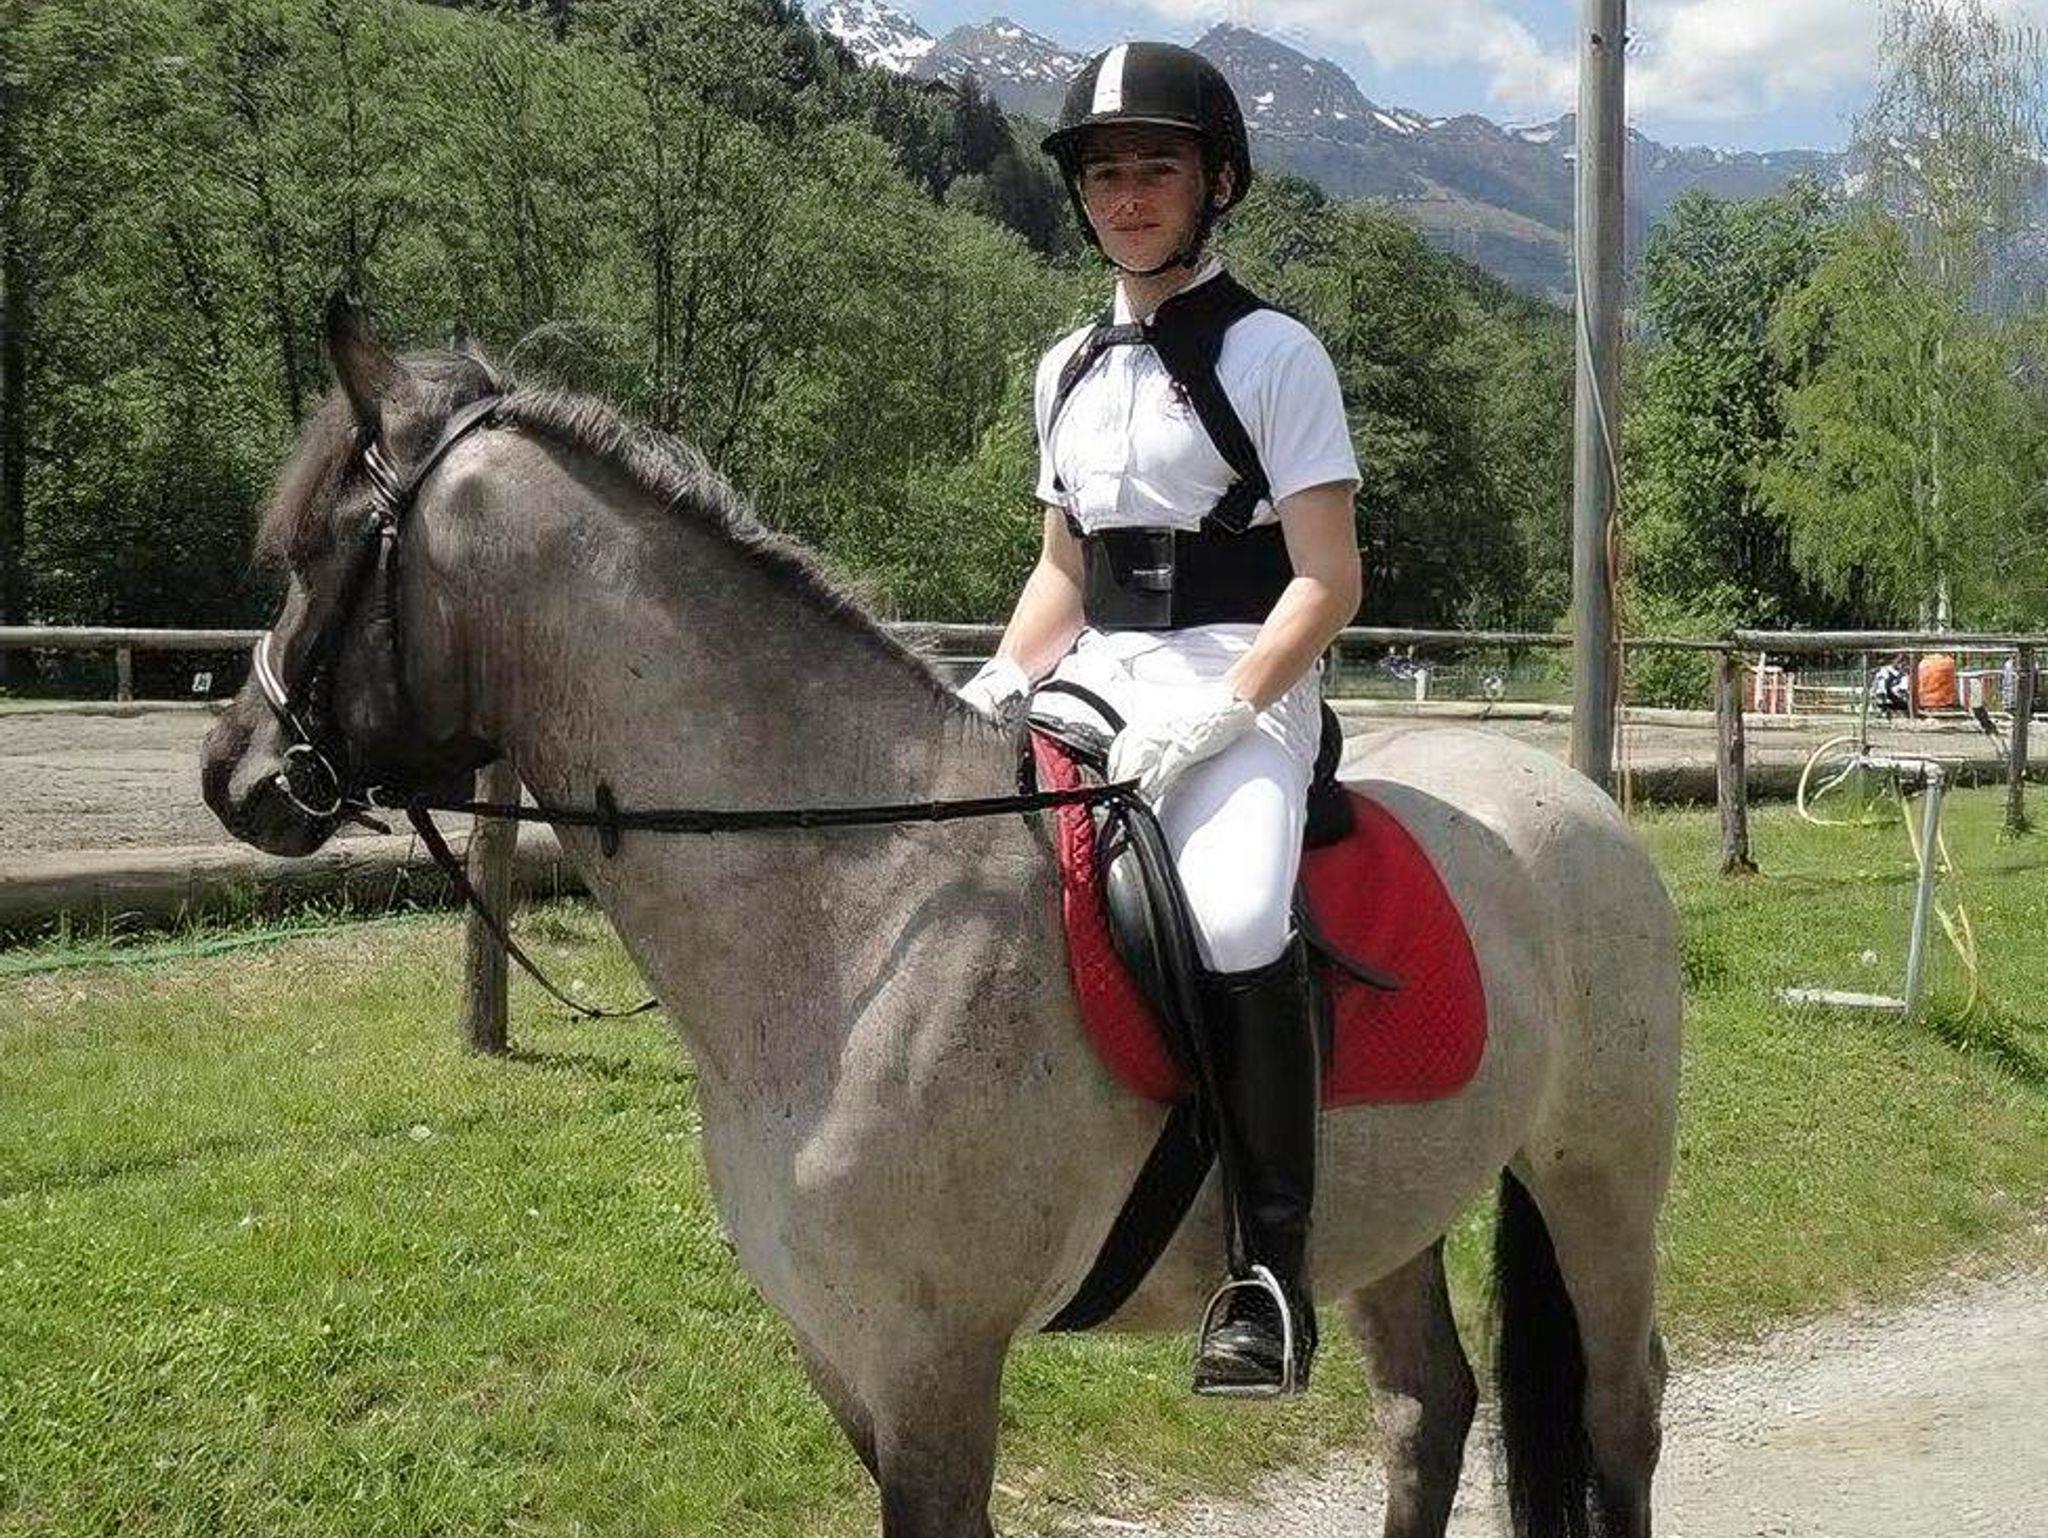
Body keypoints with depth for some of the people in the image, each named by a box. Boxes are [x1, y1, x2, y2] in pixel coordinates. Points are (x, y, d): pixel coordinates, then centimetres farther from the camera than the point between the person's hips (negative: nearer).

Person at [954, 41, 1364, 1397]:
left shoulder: (1270, 352, -3)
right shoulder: (1069, 370, 16)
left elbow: (1328, 581, -8)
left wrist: (1216, 715, -20)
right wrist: (998, 688, 4)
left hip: (1242, 687, -7)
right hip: (1098, 681, 7)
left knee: (1233, 923, -34)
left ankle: (1273, 1269, -23)